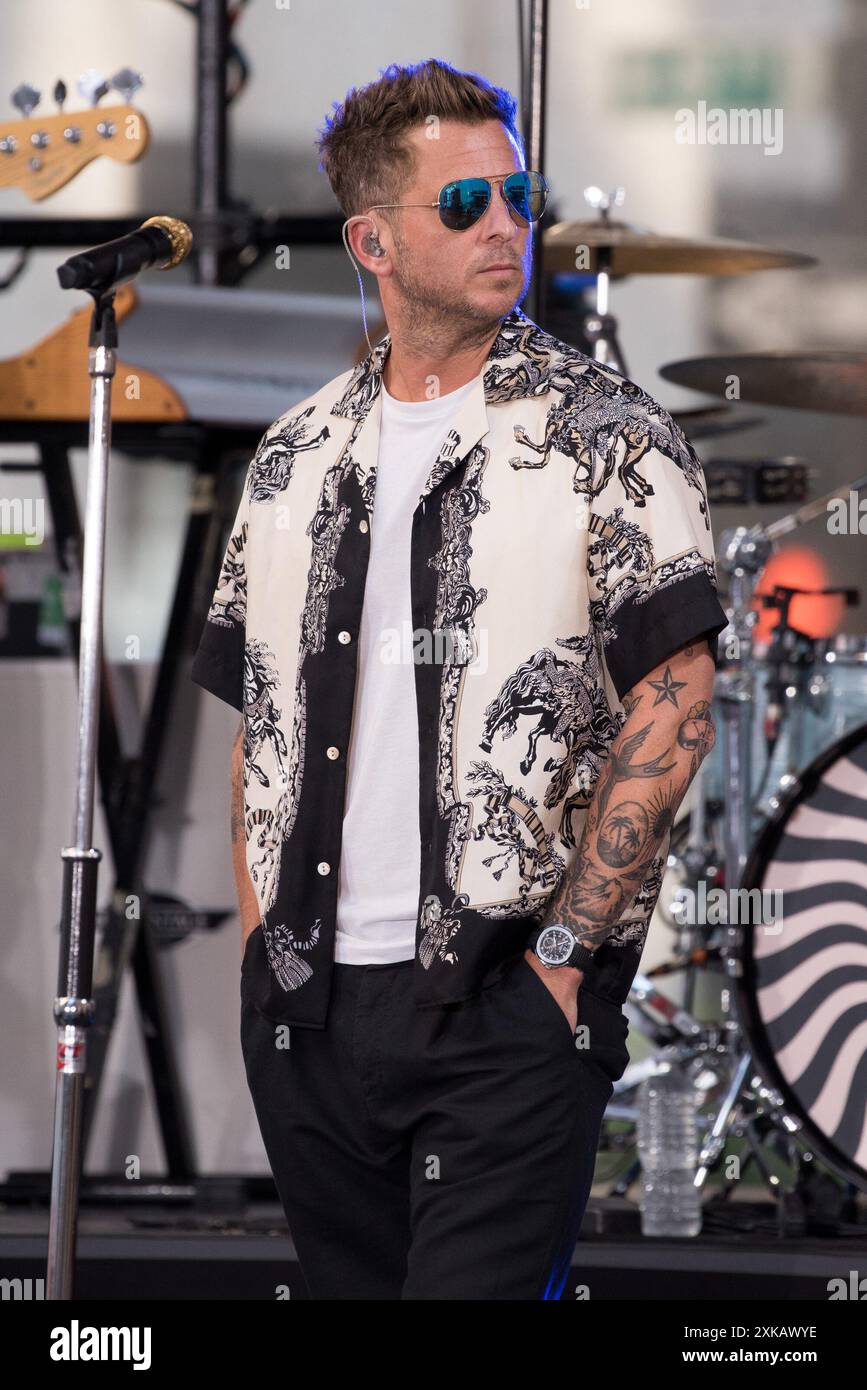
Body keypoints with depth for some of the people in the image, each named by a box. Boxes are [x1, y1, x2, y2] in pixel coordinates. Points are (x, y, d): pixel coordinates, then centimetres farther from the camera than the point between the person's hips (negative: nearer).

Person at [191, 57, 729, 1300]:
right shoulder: (294, 462, 13)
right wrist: (263, 942, 9)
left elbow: (672, 712, -8)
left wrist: (565, 944, -12)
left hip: (510, 1009, -5)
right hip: (307, 1010, 5)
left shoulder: (604, 439, -1)